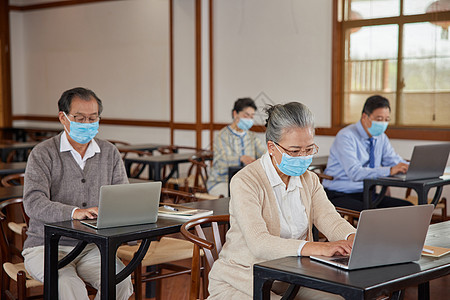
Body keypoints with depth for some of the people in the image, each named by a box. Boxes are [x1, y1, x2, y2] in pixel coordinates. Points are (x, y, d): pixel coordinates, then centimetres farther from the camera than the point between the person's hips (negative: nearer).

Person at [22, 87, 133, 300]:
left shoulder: (109, 152, 9)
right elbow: (33, 203, -17)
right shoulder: (43, 154, -4)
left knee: (120, 279, -25)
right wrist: (74, 212, -35)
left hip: (91, 246, 4)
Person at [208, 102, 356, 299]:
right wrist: (318, 248, -43)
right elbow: (259, 243, -30)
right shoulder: (245, 182, -17)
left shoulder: (309, 181, 8)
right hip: (241, 282, -6)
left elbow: (331, 220, -5)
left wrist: (354, 239, -30)